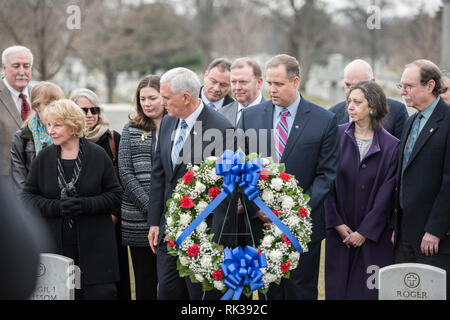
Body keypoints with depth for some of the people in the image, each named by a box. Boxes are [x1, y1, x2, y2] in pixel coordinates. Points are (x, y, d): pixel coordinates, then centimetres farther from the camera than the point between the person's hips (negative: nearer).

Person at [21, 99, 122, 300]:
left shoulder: (97, 155, 1)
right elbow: (28, 195, 6)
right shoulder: (44, 158, 6)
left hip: (94, 246, -1)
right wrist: (55, 207, -12)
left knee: (101, 292, -6)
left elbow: (115, 195, 2)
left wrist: (86, 204, -15)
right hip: (54, 244, 1)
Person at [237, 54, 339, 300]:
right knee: (268, 291, 7)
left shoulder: (324, 120, -2)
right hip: (260, 222, 2)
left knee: (301, 291, 3)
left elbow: (327, 173, -3)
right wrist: (255, 207, -7)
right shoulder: (250, 116, 6)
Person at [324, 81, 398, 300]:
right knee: (337, 288, 3)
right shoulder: (336, 136, 0)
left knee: (369, 290, 0)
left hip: (373, 234, -1)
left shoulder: (391, 146, -3)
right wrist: (337, 224, -6)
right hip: (339, 232, 1)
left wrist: (364, 232, -8)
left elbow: (386, 194, -5)